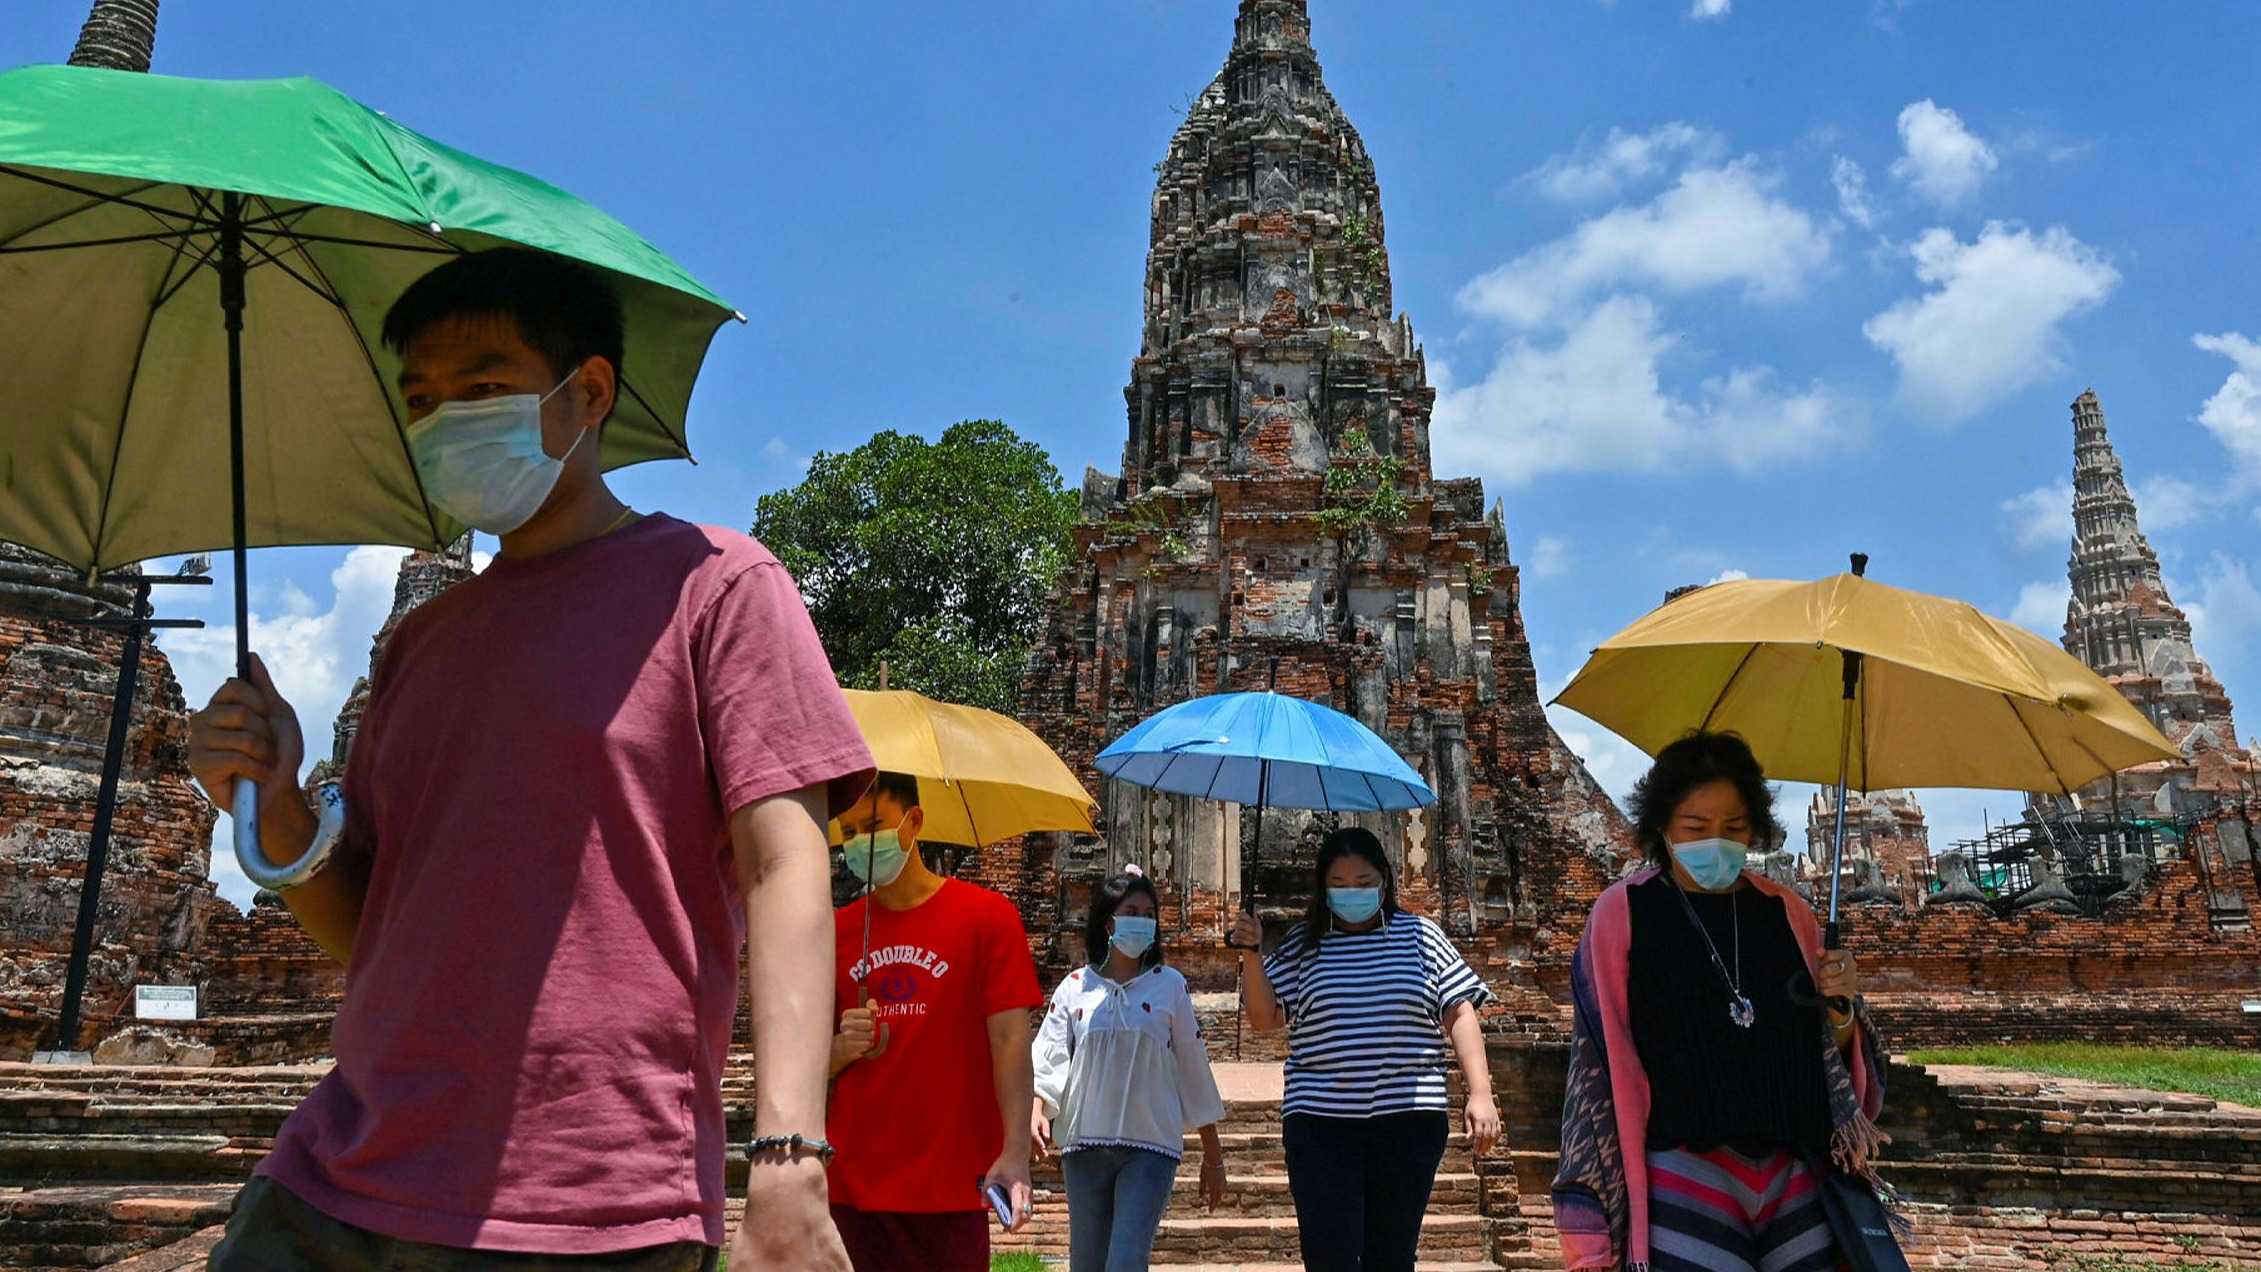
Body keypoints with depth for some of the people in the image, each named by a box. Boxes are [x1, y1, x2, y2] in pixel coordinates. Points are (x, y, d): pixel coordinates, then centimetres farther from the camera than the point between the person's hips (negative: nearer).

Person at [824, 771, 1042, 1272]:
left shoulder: (986, 916, -3)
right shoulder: (835, 931, 8)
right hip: (851, 1184, 3)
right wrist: (841, 1048, -9)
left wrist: (1015, 1154, -19)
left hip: (950, 1187, -3)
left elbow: (1010, 1040, -8)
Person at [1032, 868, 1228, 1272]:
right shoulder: (1075, 987, 6)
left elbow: (1193, 1068, 7)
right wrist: (1037, 1110, -21)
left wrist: (1213, 1156, 10)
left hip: (1151, 1146, -2)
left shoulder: (1169, 985, 4)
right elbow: (1050, 1057, 0)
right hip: (1084, 1144, 2)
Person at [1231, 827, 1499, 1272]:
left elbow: (1460, 1014, 5)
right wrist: (1250, 953, -8)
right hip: (1321, 1123, 0)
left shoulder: (1420, 936, 8)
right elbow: (1264, 1019, 5)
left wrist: (1480, 1094, -5)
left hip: (1409, 1122, 1)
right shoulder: (1302, 945, 8)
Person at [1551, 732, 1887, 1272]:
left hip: (1794, 1180, 4)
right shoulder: (1622, 914, -3)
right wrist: (1591, 1227, -4)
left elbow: (1833, 1058, 15)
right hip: (1681, 1179, -3)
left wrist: (1841, 1008, -7)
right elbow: (1598, 1062, -3)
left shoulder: (1786, 913, 8)